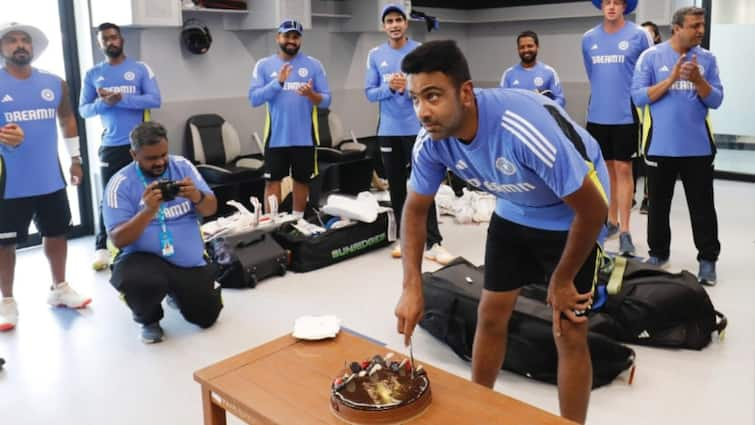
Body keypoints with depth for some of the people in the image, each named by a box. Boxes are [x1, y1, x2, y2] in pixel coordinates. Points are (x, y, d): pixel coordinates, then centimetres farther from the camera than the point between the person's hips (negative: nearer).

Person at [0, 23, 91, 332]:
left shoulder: (54, 83, 6)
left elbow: (67, 119, 19)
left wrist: (75, 158, 17)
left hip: (50, 178, 4)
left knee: (56, 232, 14)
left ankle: (59, 289, 32)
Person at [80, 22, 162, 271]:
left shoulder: (140, 69, 2)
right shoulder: (93, 74, 8)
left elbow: (154, 100, -9)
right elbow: (83, 110, 5)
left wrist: (121, 99, -19)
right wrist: (102, 103, -16)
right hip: (110, 145, 1)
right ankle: (101, 248, 9)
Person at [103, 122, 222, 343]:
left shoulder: (182, 166, -1)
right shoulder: (120, 183, -10)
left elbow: (211, 209, -2)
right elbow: (118, 239, -16)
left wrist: (197, 197, -25)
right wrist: (148, 211, -31)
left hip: (191, 262, 4)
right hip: (144, 258, -3)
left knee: (207, 317, 1)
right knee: (137, 281, -36)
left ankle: (176, 292, 35)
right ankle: (148, 320, 1)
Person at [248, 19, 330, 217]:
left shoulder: (314, 65, 2)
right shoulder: (264, 65, 2)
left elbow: (326, 100, 0)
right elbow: (254, 99, -7)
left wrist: (311, 94, -21)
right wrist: (278, 82, -18)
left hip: (305, 136, 1)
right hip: (276, 136, -1)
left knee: (302, 180, 11)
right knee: (273, 180, 1)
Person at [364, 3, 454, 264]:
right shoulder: (375, 55, 5)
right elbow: (370, 93, 2)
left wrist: (408, 87, -20)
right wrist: (389, 87, -16)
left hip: (417, 129, -3)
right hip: (388, 131, 3)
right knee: (396, 186, 10)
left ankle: (433, 243, -4)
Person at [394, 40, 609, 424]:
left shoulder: (525, 126, -39)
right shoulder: (431, 141, -21)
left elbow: (593, 208, -28)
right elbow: (415, 210, -6)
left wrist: (562, 280, -15)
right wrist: (412, 287, -17)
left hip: (572, 213, -5)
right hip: (514, 211, 5)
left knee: (568, 334, -3)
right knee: (491, 316, 10)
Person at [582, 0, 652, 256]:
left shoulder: (639, 35, -4)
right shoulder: (589, 39, 7)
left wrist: (634, 100, 5)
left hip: (626, 116, -4)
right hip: (597, 115, 4)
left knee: (623, 170, -4)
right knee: (606, 169, 12)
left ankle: (625, 232, 0)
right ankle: (611, 222, 25)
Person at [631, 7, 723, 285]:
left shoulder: (707, 59, 5)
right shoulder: (651, 57, -2)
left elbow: (716, 100, 1)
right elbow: (638, 97, -8)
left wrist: (698, 80, -16)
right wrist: (671, 79, -17)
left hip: (698, 147, 1)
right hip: (660, 146, -1)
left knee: (702, 206, 5)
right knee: (658, 204, 10)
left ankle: (708, 259, 15)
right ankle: (658, 253, 24)